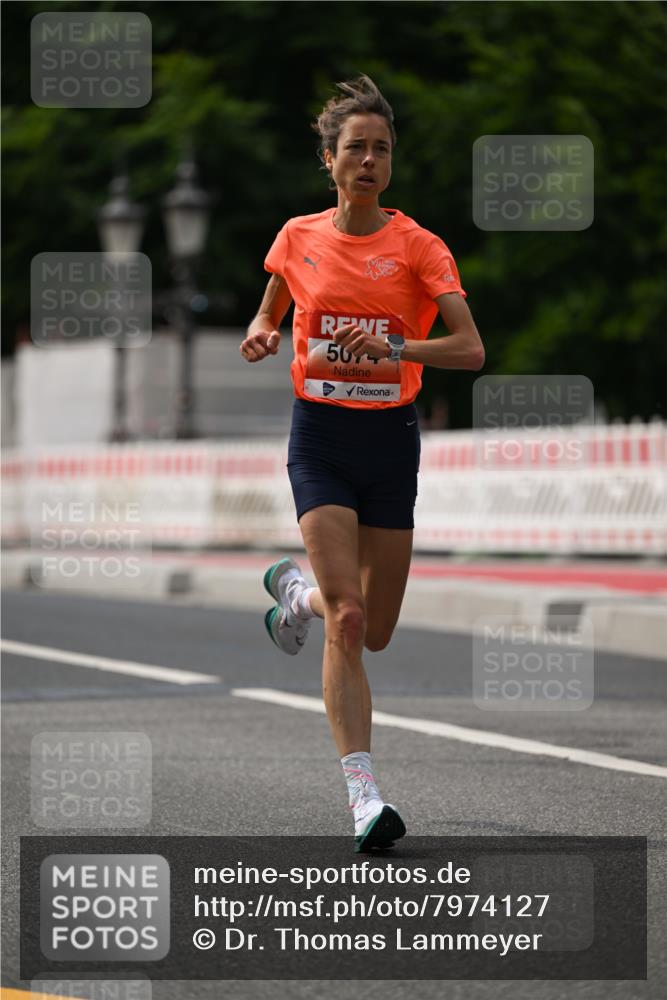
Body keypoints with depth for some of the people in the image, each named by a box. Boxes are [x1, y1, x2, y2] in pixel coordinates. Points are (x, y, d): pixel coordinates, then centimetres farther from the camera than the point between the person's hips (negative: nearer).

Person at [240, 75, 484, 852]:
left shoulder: (417, 247, -5)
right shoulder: (299, 239, 2)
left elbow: (470, 349, -14)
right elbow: (271, 311, 20)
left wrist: (395, 348, -29)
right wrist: (262, 336, -3)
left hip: (391, 439, 1)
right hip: (320, 438, -1)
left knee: (375, 632, 9)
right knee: (348, 621, -16)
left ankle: (297, 591, 44)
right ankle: (364, 797, -17)